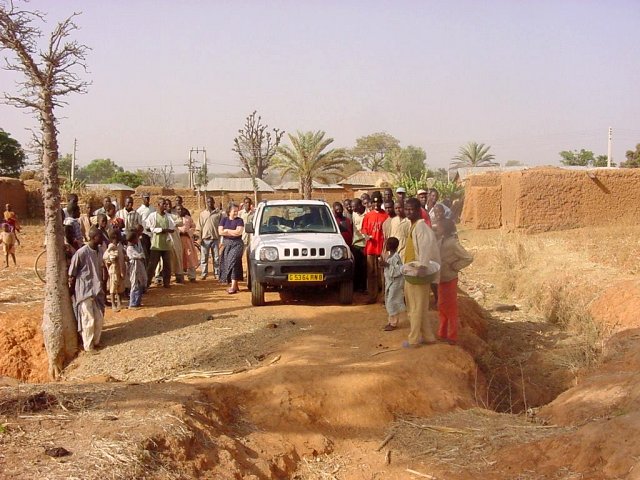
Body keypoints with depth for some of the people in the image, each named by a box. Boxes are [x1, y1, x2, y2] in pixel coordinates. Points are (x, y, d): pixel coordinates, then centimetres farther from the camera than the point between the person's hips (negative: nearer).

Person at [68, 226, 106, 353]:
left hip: (96, 289, 7)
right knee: (89, 319, -1)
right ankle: (88, 346, 12)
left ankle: (96, 341, 28)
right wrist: (71, 289, -8)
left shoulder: (98, 251, 3)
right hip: (84, 290, -7)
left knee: (99, 318, 10)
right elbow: (72, 273, -12)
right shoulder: (81, 253, -19)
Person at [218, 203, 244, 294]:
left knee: (233, 262, -14)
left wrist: (227, 230, -8)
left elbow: (238, 232, -14)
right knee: (227, 263, 4)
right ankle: (235, 285, 13)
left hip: (237, 244, -4)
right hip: (227, 244, 4)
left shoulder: (239, 220, 0)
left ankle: (233, 286, -16)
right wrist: (233, 232, -9)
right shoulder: (224, 220, 8)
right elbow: (220, 232, -4)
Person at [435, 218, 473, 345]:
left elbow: (469, 258, -21)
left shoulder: (453, 243, -21)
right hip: (441, 279, 8)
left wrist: (455, 267, -17)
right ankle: (442, 334, 28)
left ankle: (452, 337, 13)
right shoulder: (442, 240, 2)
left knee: (451, 308, 3)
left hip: (449, 280, -8)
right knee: (442, 307, 16)